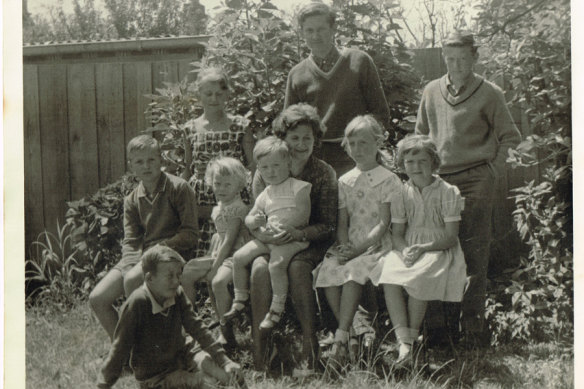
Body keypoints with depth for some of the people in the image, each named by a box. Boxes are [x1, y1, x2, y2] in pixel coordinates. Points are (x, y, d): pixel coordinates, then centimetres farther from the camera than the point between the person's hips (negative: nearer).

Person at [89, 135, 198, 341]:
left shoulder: (179, 188, -4)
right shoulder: (132, 200, 12)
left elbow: (190, 233, -8)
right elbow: (130, 241, 4)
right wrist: (132, 265, -16)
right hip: (141, 255, 6)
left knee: (132, 281, -33)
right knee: (97, 299, -9)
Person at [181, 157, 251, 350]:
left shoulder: (238, 208, -14)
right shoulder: (217, 209, 14)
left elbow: (229, 240, -18)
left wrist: (214, 267, -19)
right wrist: (210, 257, 11)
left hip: (235, 255, -9)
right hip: (218, 254, 9)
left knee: (218, 281, -34)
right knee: (186, 273, -1)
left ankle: (226, 333, -22)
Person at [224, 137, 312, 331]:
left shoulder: (298, 186, -3)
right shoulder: (265, 195, 16)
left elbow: (303, 214, -11)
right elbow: (249, 218, 19)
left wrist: (283, 226, -20)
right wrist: (255, 222, -6)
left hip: (292, 237, -7)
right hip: (267, 237, 7)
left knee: (276, 263, -32)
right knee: (239, 256, -2)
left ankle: (276, 309, -20)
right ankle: (240, 300, 15)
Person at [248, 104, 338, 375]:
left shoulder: (324, 173, 2)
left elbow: (327, 225, -2)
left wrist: (298, 233, -21)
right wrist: (268, 237, -21)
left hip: (310, 244, -1)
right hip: (272, 244, 1)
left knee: (297, 267, -35)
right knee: (260, 269, -32)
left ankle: (310, 350, -31)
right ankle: (258, 350, -30)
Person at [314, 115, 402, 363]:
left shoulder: (389, 180, -1)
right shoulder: (344, 182, 15)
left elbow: (383, 223, -7)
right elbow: (342, 222, 12)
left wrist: (358, 249, -17)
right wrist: (344, 247, -9)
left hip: (376, 245, -4)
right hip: (350, 245, 5)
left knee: (353, 271, -33)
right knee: (327, 270, -25)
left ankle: (341, 336, -29)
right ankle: (352, 332, -18)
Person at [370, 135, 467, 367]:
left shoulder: (448, 192, -2)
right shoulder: (402, 193, 9)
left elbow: (450, 236, -6)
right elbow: (397, 233, 8)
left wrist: (423, 248, -20)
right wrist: (405, 251, -15)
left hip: (439, 250, -3)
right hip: (408, 248, 3)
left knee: (418, 279, -35)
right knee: (388, 277, -29)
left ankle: (411, 337, -20)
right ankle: (403, 343, -32)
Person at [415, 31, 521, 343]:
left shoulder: (489, 94, 1)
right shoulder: (431, 92, 11)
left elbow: (510, 137, 7)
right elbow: (421, 135, 21)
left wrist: (493, 170, 0)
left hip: (476, 180, -3)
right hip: (437, 181, 3)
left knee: (473, 252, -4)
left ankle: (473, 321, 3)